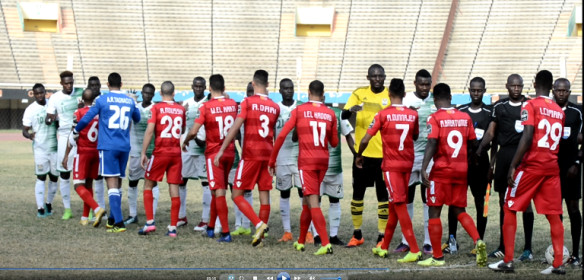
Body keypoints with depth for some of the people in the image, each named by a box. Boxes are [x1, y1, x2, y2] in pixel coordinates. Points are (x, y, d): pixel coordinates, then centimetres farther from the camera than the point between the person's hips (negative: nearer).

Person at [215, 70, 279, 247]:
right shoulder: (275, 107, 8)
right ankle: (260, 236, 8)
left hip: (250, 155, -5)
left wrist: (221, 150, -12)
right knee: (264, 196, 6)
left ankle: (259, 224, -16)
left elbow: (235, 127, -13)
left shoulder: (248, 102, -7)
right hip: (268, 155, 5)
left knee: (237, 195, 1)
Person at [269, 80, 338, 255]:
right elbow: (334, 143, 14)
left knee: (313, 202, -8)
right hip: (323, 161, 4)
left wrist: (272, 160, 1)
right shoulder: (330, 114, 7)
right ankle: (300, 242, 26)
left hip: (306, 160, -4)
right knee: (307, 200, 17)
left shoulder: (299, 111, -2)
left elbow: (282, 135, -7)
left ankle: (326, 243, -20)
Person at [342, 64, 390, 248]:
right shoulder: (359, 93, 2)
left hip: (383, 154, -1)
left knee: (383, 195, 4)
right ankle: (357, 235, 20)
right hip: (362, 153, 1)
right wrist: (351, 110, -27)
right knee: (358, 192, 7)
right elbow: (343, 116, -5)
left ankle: (381, 236, 11)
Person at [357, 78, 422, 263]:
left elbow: (365, 140, -9)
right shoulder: (413, 115, 1)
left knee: (399, 206, -6)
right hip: (407, 164, 5)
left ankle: (414, 250, -13)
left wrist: (359, 156, 8)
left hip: (391, 165, -4)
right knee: (394, 206, 14)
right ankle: (384, 247, 23)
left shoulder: (383, 115, -9)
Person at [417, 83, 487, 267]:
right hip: (462, 169, 5)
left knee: (434, 212, 4)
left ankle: (437, 257, 6)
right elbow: (472, 143, 10)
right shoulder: (465, 117, 6)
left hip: (441, 171, -5)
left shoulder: (435, 118, -8)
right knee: (459, 211, 16)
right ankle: (478, 241, -7)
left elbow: (432, 143, -18)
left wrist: (424, 168, -21)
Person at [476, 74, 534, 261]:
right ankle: (503, 247, 16)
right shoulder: (499, 106, 10)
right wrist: (480, 149, -2)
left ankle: (528, 248, 2)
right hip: (504, 154, 3)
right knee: (504, 201, 8)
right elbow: (492, 132, 9)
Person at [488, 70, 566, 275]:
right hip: (552, 167, 5)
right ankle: (558, 264, 2)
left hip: (531, 165, -5)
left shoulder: (531, 106, -6)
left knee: (509, 210, 5)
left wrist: (513, 166, -14)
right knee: (554, 215, 6)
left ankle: (508, 261, 2)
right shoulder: (560, 111, 13)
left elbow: (527, 137, -15)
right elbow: (558, 141, 15)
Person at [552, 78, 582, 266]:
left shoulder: (576, 112, 1)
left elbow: (580, 139, 2)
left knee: (573, 208, -1)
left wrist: (576, 163, -5)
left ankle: (575, 253, 2)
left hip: (570, 167, -2)